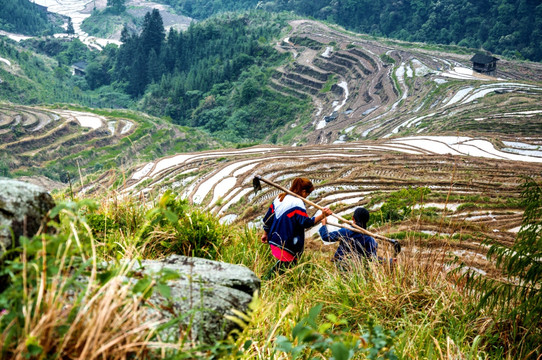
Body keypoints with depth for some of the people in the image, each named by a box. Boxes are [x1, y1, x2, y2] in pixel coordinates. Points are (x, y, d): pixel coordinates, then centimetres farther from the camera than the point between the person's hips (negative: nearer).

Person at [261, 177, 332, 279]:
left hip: (273, 240, 8)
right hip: (286, 245, -8)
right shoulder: (297, 202, -14)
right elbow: (306, 222, -22)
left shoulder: (279, 198, 11)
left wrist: (265, 234, 26)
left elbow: (267, 218, 16)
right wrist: (322, 216, -29)